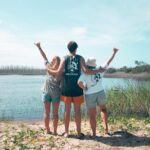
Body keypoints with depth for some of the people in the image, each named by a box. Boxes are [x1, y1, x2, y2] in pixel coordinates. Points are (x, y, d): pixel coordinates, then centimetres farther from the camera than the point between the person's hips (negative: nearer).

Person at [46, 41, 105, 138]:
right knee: (77, 110, 6)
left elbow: (58, 73, -6)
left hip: (66, 89, 1)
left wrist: (48, 70, 10)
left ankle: (66, 132, 15)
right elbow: (86, 71, -13)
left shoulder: (64, 59, 1)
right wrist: (98, 70, 0)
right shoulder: (80, 58, -1)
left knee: (67, 110, 8)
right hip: (77, 89, -1)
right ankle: (79, 133, 12)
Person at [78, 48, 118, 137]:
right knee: (103, 109, 26)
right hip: (100, 93, 3)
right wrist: (114, 53, 21)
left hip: (90, 95, -3)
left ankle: (94, 134, 13)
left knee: (93, 115, 8)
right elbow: (108, 62, 9)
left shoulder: (85, 73, -13)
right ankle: (106, 128, 14)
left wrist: (84, 89, -9)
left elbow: (79, 82, -28)